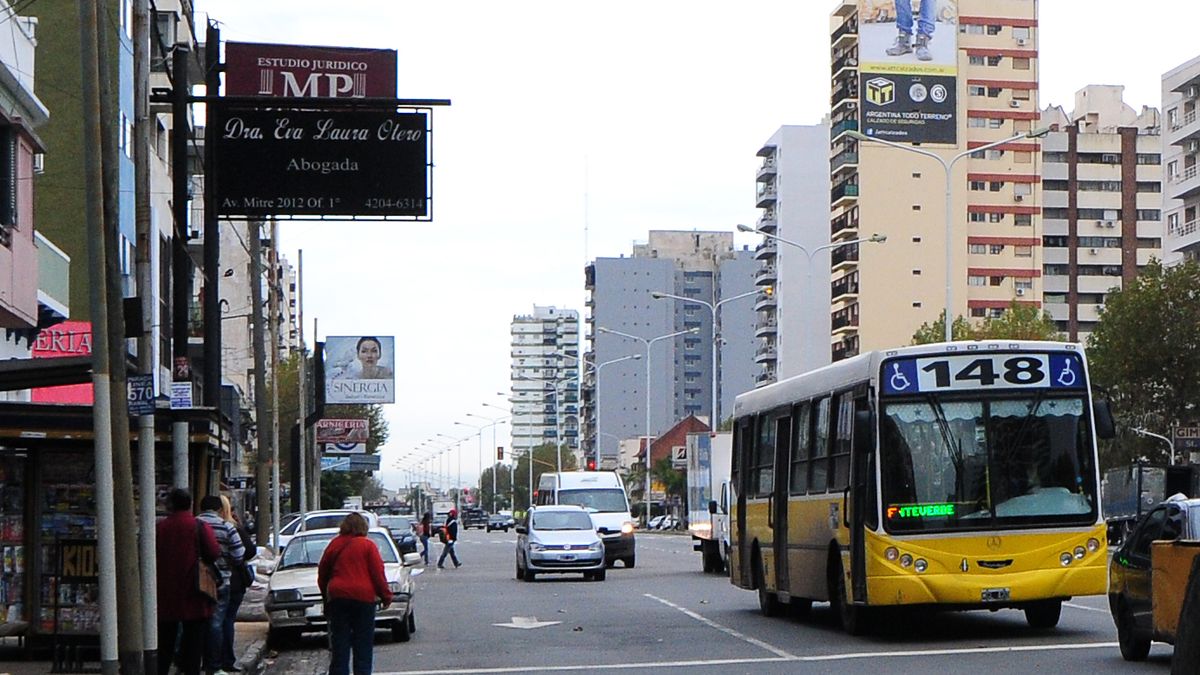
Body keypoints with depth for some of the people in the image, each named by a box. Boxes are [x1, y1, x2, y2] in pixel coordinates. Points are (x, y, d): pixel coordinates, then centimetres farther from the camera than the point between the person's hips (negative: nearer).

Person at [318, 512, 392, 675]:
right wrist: (386, 596, 3)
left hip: (337, 596, 3)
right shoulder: (368, 545, -2)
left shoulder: (334, 545, 8)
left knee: (339, 644, 6)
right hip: (363, 596, -3)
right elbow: (378, 574, -5)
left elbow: (322, 573, 14)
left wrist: (326, 596, 25)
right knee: (363, 643, 4)